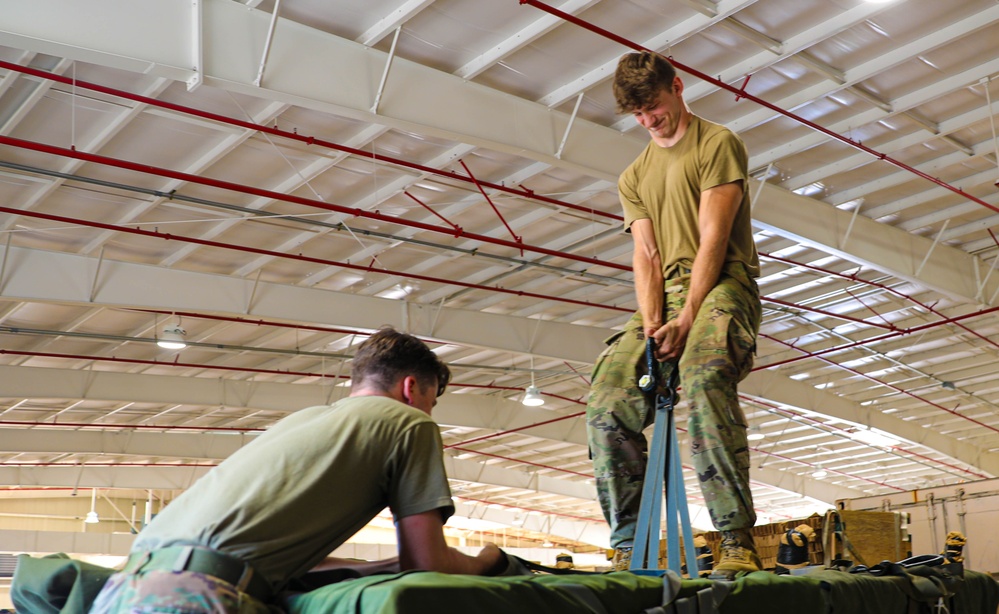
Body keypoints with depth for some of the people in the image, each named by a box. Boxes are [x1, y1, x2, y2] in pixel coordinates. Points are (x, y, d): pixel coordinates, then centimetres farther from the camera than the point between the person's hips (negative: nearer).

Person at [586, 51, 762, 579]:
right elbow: (645, 254, 9)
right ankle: (629, 548, -10)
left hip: (721, 284, -5)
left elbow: (713, 238, -6)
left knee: (704, 378, -36)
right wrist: (651, 323, -10)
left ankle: (737, 541, -34)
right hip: (664, 297, 6)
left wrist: (686, 319, -17)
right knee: (607, 403, -16)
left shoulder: (718, 144, 5)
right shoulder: (634, 177, 23)